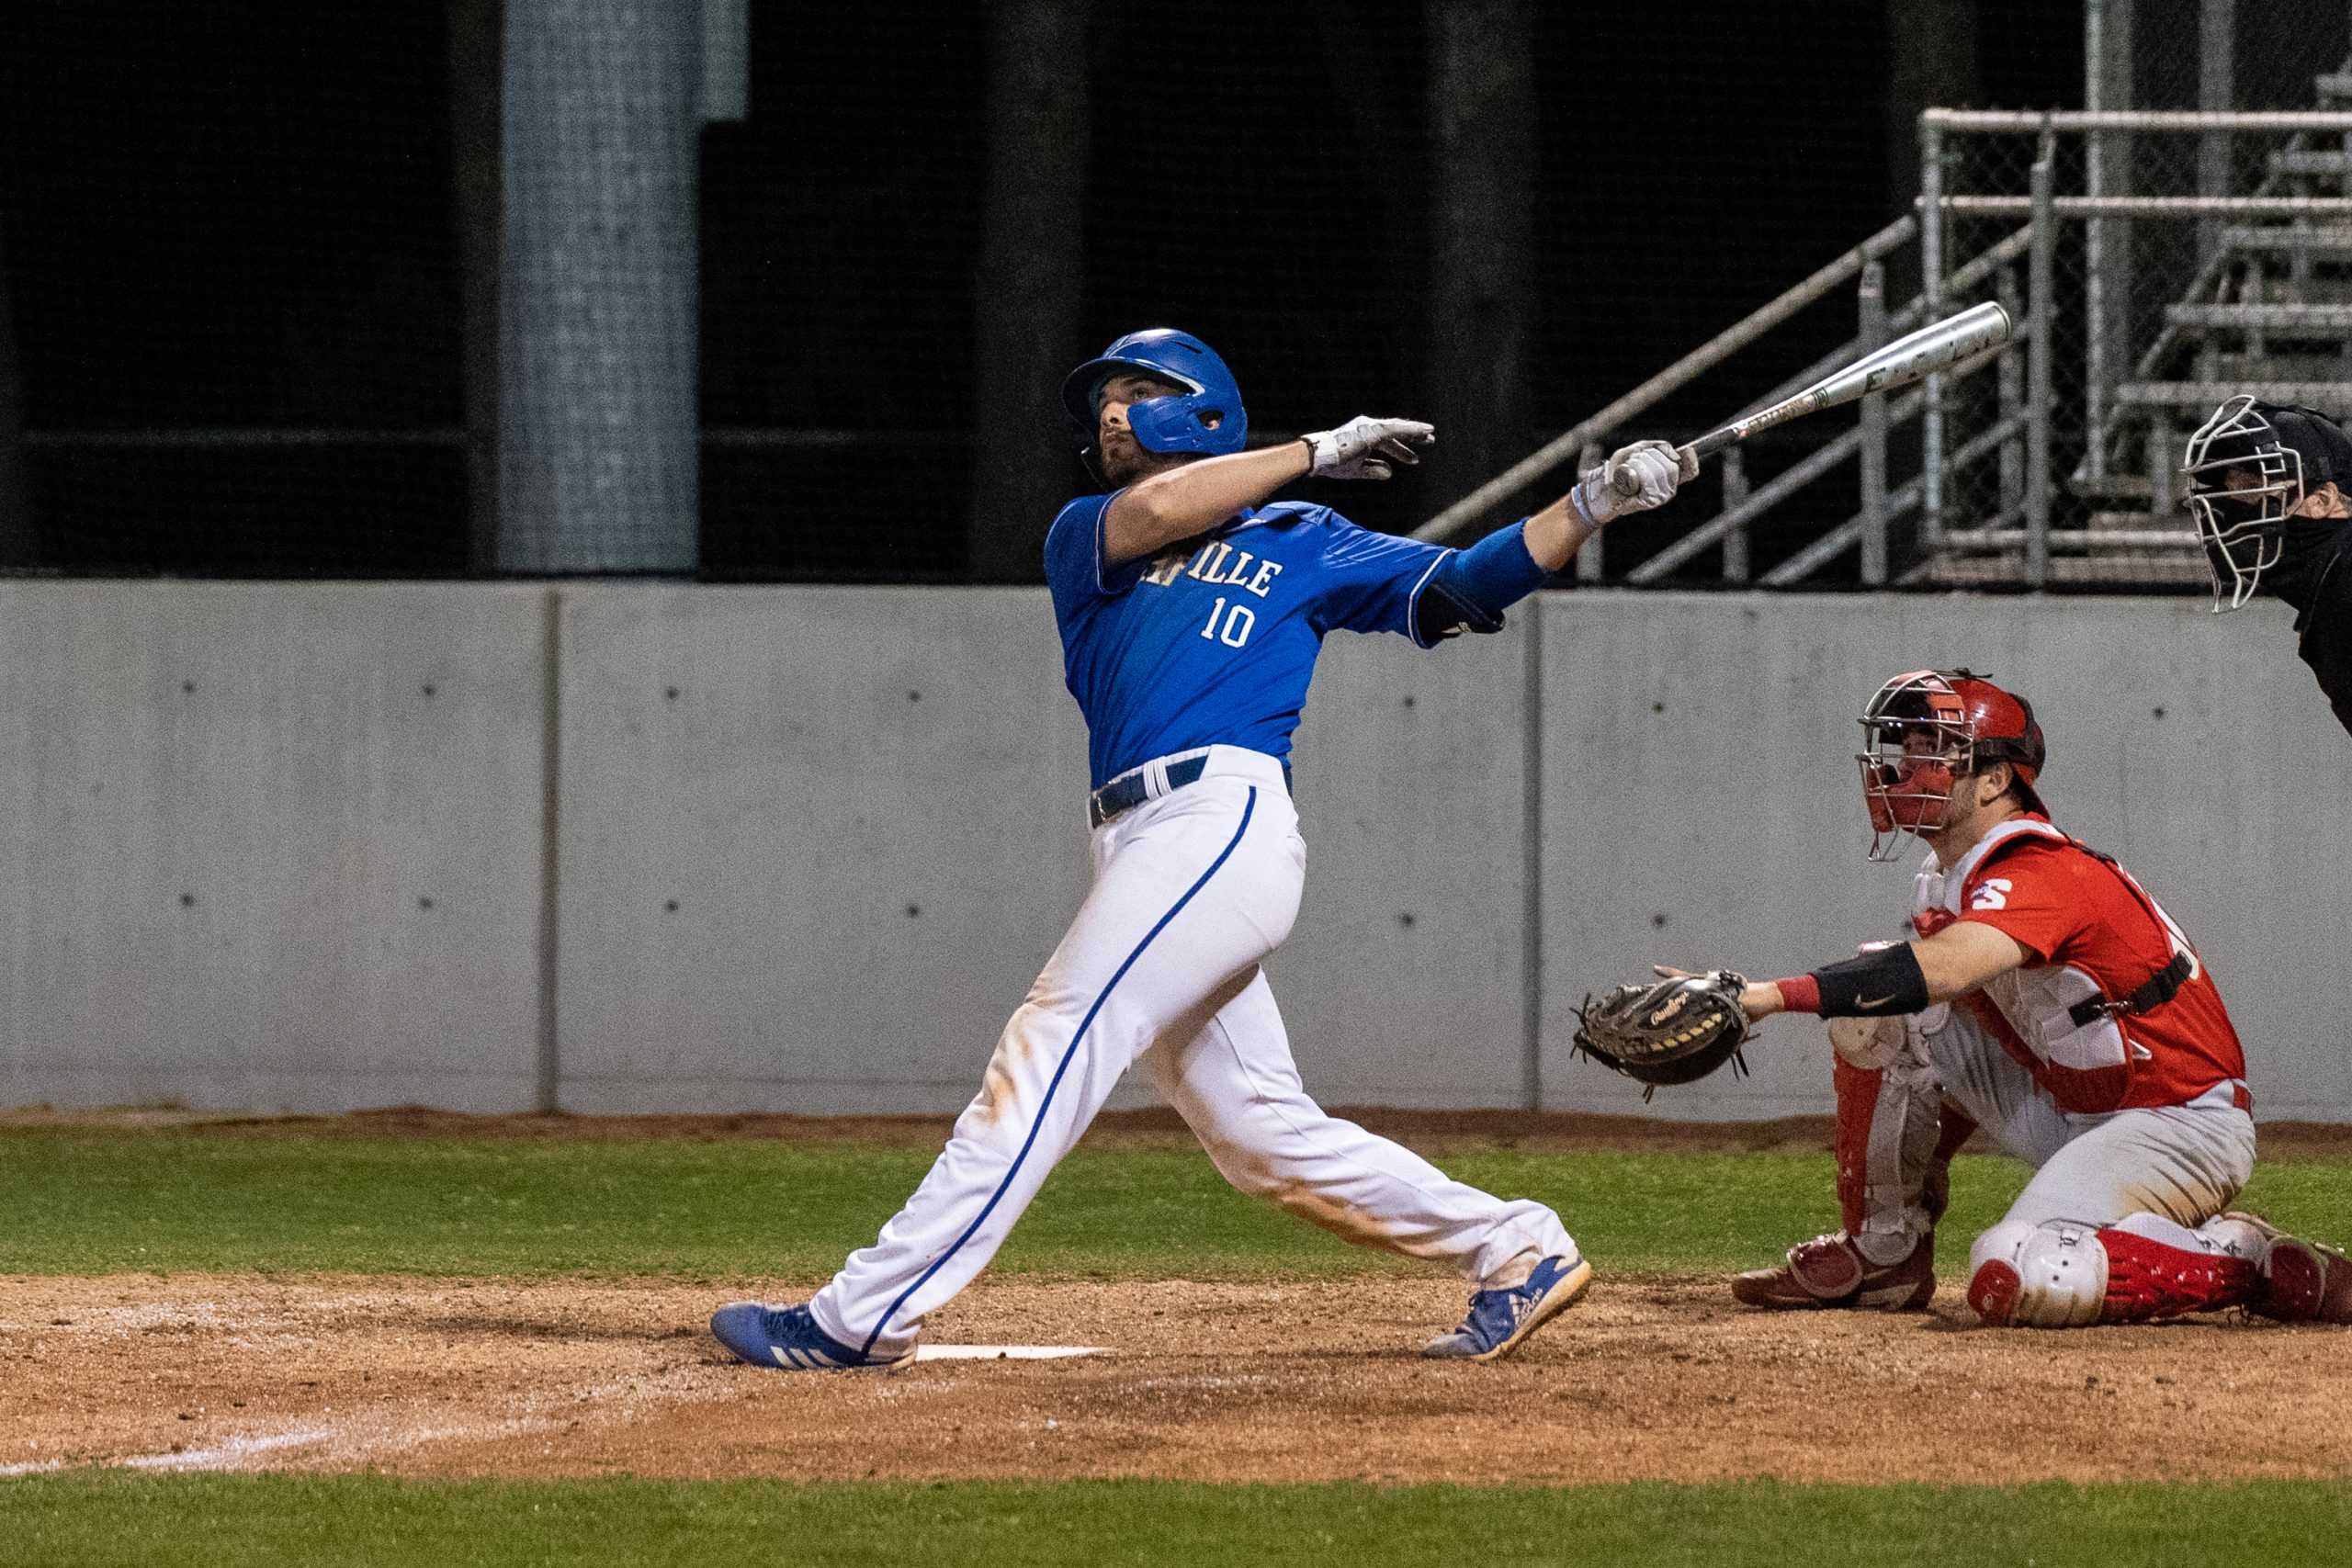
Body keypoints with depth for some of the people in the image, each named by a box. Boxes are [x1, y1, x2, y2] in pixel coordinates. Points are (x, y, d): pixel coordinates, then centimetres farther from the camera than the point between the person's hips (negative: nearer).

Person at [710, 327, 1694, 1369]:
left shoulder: (1299, 541, 17)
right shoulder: (1083, 539, 25)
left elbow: (1465, 585, 13)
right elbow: (1149, 514, 3)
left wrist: (1593, 503, 1)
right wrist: (1315, 452, 8)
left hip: (1223, 818, -6)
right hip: (1143, 845, 6)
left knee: (1049, 1050, -14)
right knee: (1261, 1133, 3)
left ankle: (864, 1317, -17)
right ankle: (1514, 1253, 11)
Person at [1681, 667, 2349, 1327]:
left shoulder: (2044, 876, -24)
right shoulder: (1945, 881, 6)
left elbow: (1939, 972, -42)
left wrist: (1775, 995, -48)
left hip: (2182, 1123, -9)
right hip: (2070, 1113, 9)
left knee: (2015, 1280, -31)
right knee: (1876, 1008, 0)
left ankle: (2247, 1260, -11)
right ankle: (1884, 1254, 9)